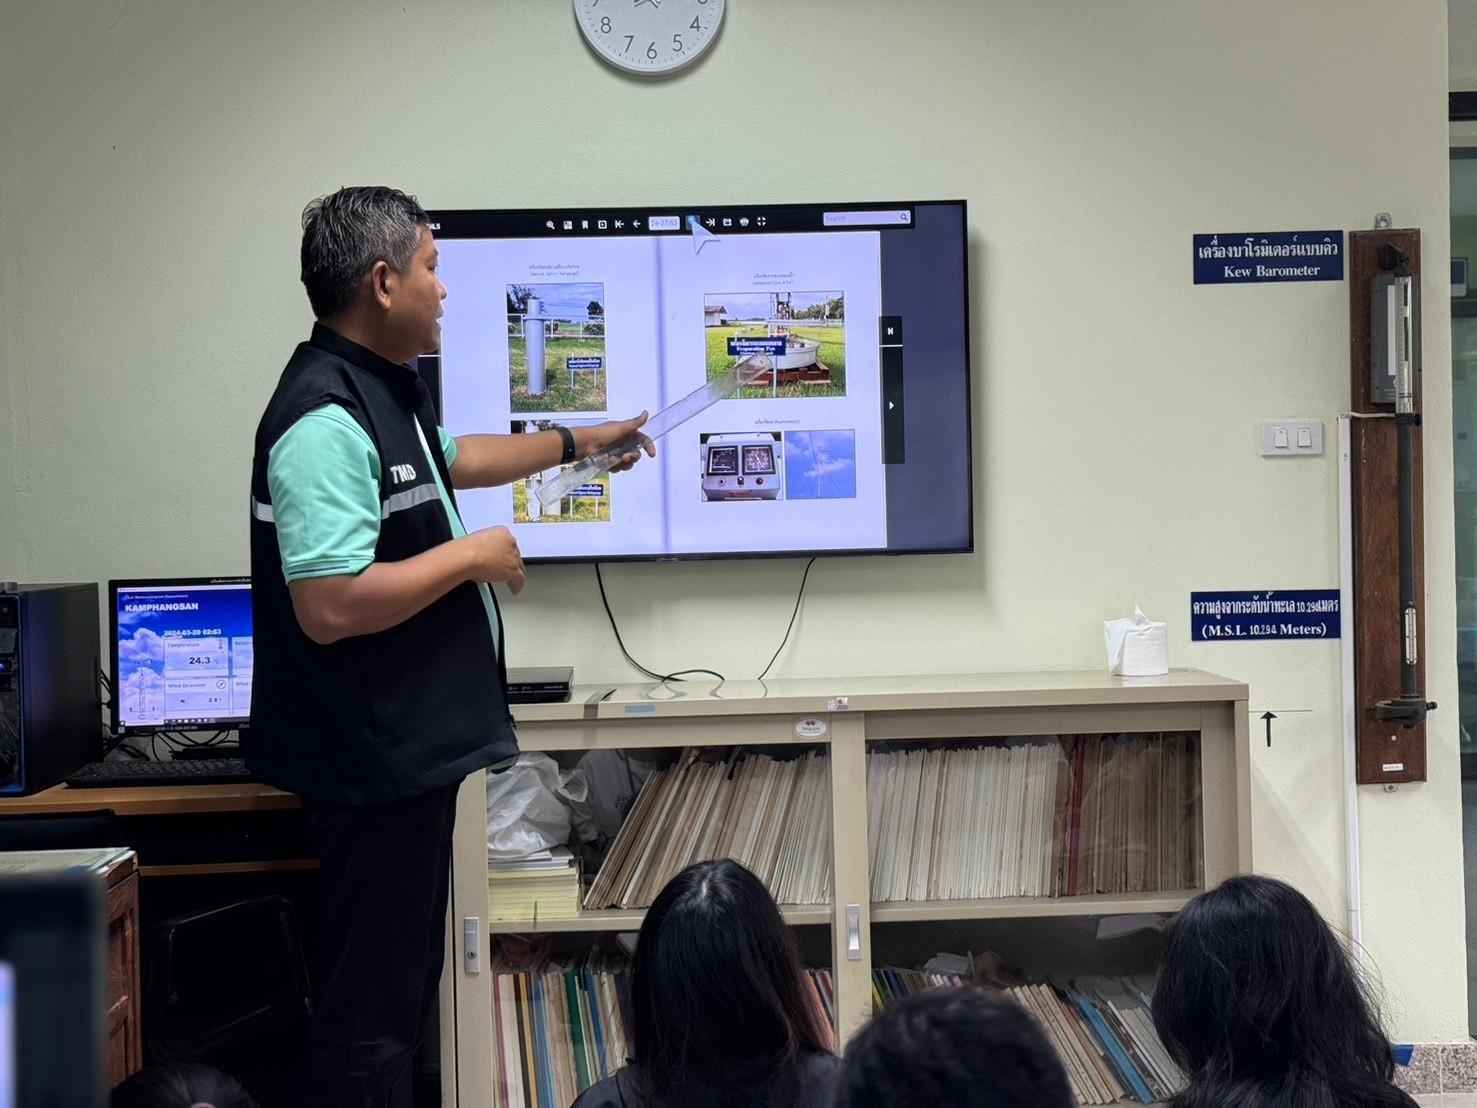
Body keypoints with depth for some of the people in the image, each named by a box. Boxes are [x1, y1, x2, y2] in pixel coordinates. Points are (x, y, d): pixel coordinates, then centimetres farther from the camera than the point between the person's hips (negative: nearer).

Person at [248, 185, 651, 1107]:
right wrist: (472, 555, -18)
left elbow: (451, 459, 33)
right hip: (375, 757, -11)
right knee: (373, 1004, -3)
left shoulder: (386, 389, 11)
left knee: (402, 983, 18)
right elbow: (330, 606, -30)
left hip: (411, 745, 11)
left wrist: (578, 442, 41)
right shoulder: (326, 419, -23)